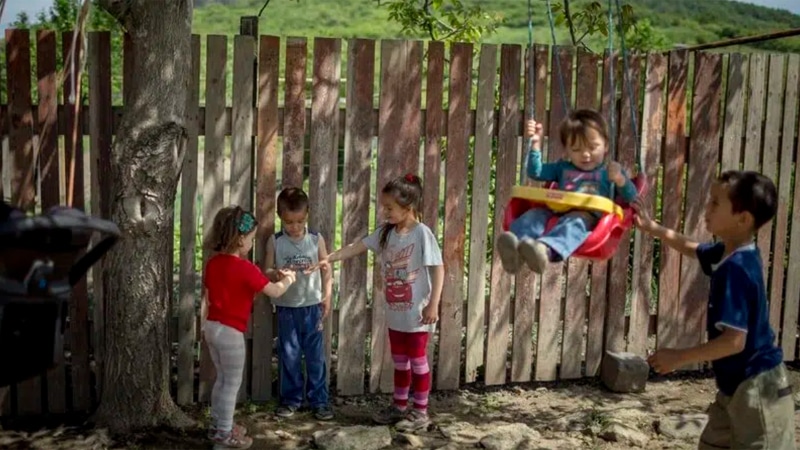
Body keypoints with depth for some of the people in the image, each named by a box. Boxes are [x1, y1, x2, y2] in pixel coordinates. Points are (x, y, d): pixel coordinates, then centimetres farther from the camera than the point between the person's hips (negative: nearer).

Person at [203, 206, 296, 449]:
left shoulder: (212, 263, 5)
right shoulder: (245, 268, -18)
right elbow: (275, 291, -13)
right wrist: (288, 279, 7)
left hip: (211, 326, 8)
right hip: (230, 331, -8)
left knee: (222, 379, 21)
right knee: (232, 383, 5)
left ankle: (218, 426, 31)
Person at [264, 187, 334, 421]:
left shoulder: (316, 239, -2)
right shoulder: (275, 241, -3)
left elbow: (326, 270, 3)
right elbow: (267, 271, -1)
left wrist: (327, 296, -4)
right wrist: (276, 274, -23)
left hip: (312, 305, 0)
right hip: (286, 307, 0)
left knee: (316, 355, 6)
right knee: (289, 356, 9)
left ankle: (319, 400, 16)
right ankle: (291, 399, 22)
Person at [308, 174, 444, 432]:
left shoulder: (422, 233, -17)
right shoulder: (385, 232, 3)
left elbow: (438, 269, -17)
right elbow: (356, 248, 4)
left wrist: (433, 305, -19)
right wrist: (328, 259, -6)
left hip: (416, 313, -7)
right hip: (395, 311, 7)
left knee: (417, 360, 5)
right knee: (399, 361, 18)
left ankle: (421, 412, 17)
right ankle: (399, 406, 31)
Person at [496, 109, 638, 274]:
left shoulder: (610, 172, 19)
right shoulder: (562, 168, 29)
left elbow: (631, 198, 10)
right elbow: (535, 172, 20)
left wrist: (620, 180, -11)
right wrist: (535, 144, 9)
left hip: (589, 218, -4)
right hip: (557, 214, 4)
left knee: (575, 221, -39)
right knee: (535, 214, -27)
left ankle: (546, 249, -72)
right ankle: (516, 247, -60)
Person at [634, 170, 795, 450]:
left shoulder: (735, 269, -26)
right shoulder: (728, 253, 2)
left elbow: (735, 341, -30)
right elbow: (691, 248, 27)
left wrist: (679, 357, -22)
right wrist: (653, 228, 19)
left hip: (756, 388, -10)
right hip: (736, 384, 10)